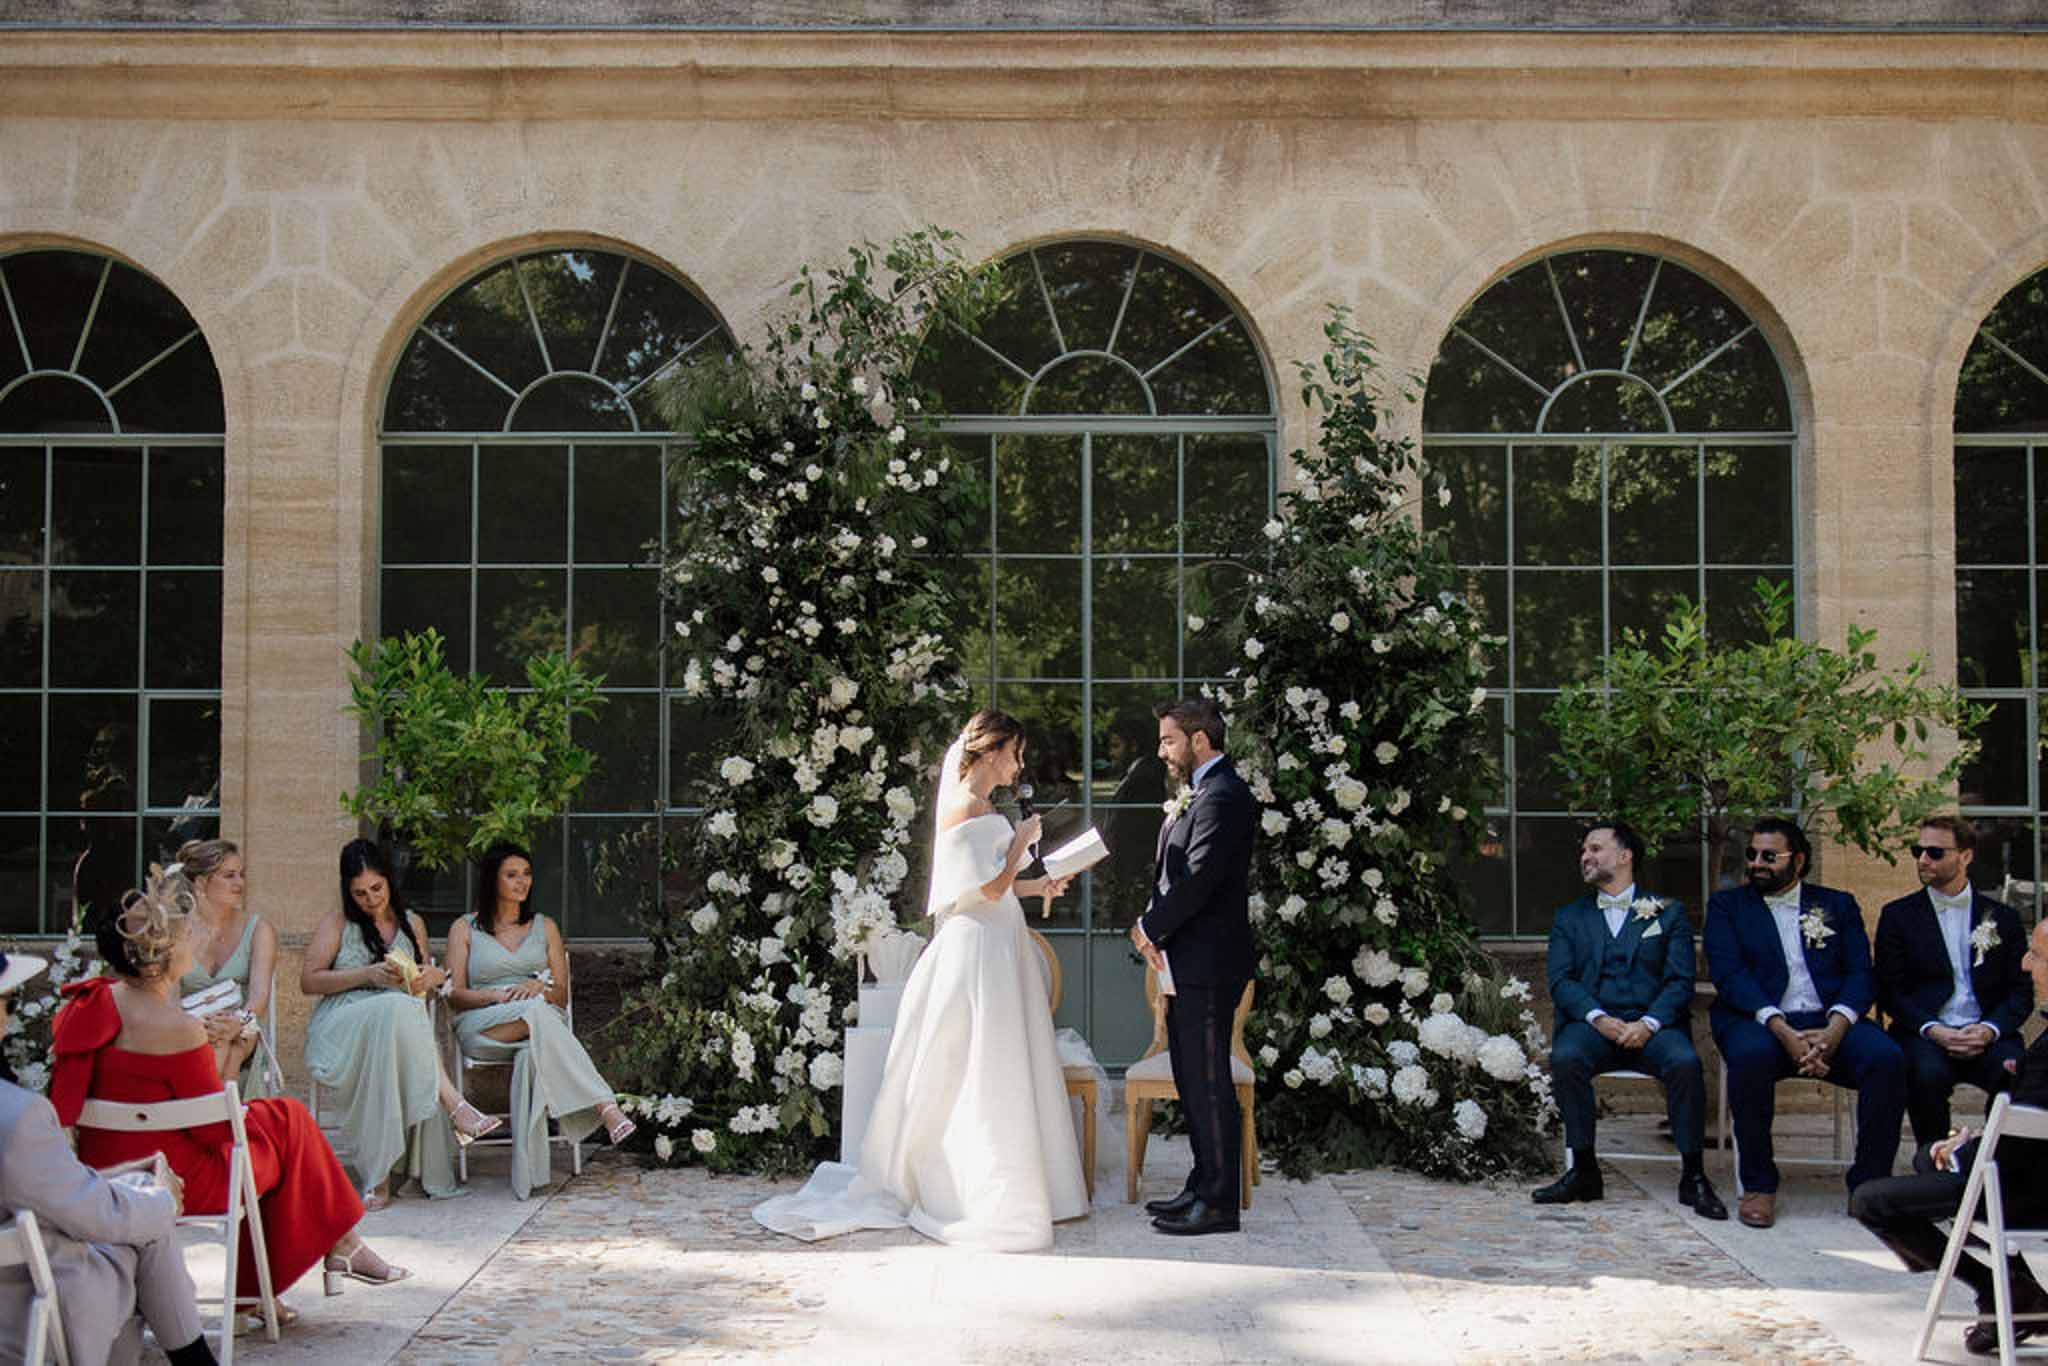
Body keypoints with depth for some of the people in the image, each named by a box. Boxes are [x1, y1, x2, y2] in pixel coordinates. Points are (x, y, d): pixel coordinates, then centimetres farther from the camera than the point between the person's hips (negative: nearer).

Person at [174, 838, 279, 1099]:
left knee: (230, 1050, -34)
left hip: (241, 1040, 0)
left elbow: (260, 991, -9)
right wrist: (194, 1022, -29)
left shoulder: (258, 930, 7)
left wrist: (240, 1022, -34)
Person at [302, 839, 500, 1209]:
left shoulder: (412, 924, 20)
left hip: (397, 1027, 3)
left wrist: (432, 977, 5)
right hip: (340, 1032, -3)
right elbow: (308, 980, 1)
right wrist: (368, 974, -10)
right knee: (398, 1007, -37)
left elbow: (427, 976, 31)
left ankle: (380, 1175, -40)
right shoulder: (337, 924, 10)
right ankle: (455, 1105, -42)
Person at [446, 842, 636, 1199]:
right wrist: (497, 995, -14)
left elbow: (562, 995, 15)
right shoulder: (465, 929, 16)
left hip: (543, 1024, 2)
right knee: (536, 1012, -37)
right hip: (482, 1028, -2)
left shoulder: (545, 927, 22)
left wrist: (540, 985, -8)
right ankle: (605, 1105, -46)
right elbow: (455, 994, 6)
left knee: (532, 1055, -38)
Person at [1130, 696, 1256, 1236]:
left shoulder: (1221, 797, -17)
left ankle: (1218, 1202, 4)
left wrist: (1149, 928, -9)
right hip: (1190, 964, 10)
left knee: (1209, 1083, -3)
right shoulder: (1207, 793, 17)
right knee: (1193, 1080, 16)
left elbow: (1197, 882, -22)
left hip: (1207, 967, -10)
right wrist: (1156, 933, 3)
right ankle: (1205, 1187, 25)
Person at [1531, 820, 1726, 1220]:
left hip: (1652, 1025, -1)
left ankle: (1692, 1176, -19)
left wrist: (1648, 1024, -15)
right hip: (1592, 1024, 1)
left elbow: (1680, 981, 4)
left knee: (1685, 1062, -33)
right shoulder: (1569, 918, 20)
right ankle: (1583, 1170, -22)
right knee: (1566, 1057, -32)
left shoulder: (1669, 912, 15)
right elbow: (1561, 981, 6)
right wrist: (1598, 1018, -14)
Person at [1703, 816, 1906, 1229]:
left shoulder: (1838, 905, 19)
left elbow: (1860, 974, 7)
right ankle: (1758, 1185, -20)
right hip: (1759, 1022, -2)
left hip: (1830, 1023, 2)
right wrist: (1781, 1029, -18)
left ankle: (1870, 1182, -13)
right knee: (1751, 1055, -36)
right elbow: (1728, 974, -2)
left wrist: (1835, 1028, -14)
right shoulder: (1727, 905, 14)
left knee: (1887, 1058, -29)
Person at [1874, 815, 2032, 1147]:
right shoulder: (1898, 915, 11)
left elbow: (2022, 991, 10)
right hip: (1924, 1034, -1)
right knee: (1927, 1074, -34)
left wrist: (1989, 1030, -9)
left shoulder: (2003, 917, 15)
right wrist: (1932, 1030, -13)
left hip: (1986, 1036, 1)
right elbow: (1890, 991, 4)